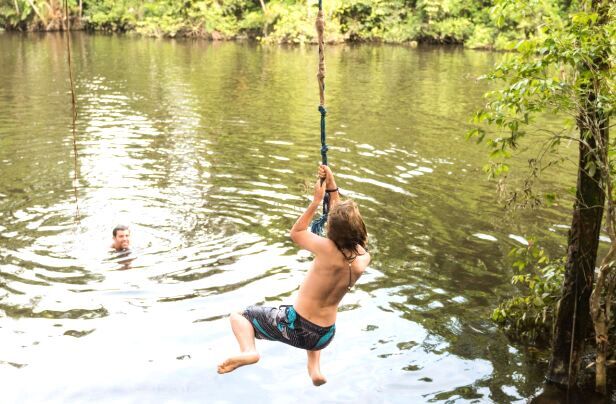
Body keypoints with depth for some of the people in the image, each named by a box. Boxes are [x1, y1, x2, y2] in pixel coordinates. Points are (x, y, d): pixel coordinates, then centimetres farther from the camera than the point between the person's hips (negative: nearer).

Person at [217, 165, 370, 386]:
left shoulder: (328, 250, -26)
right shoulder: (363, 259, -11)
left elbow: (296, 232, -5)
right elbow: (345, 222, 5)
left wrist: (316, 200, -3)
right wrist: (332, 187, 5)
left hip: (295, 326, -6)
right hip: (324, 337, 6)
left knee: (239, 316, 12)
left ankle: (248, 350, -16)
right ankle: (315, 367, 28)